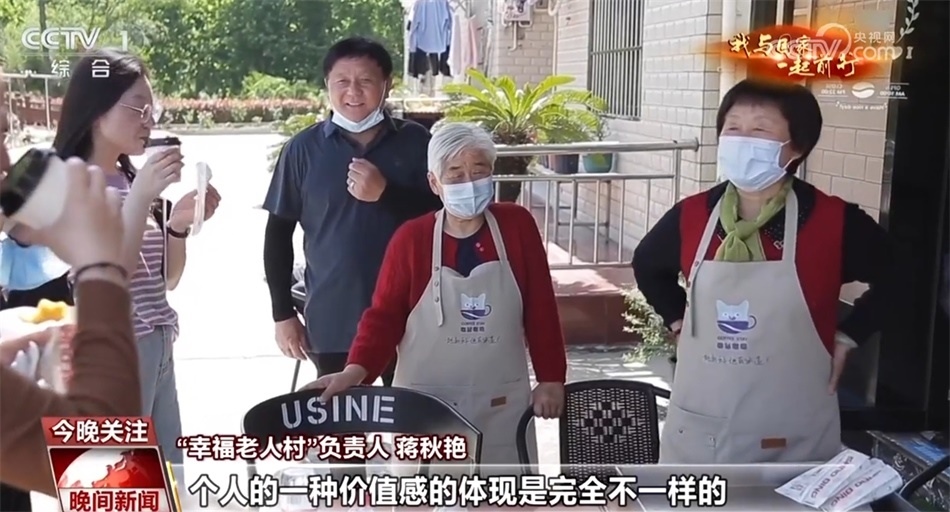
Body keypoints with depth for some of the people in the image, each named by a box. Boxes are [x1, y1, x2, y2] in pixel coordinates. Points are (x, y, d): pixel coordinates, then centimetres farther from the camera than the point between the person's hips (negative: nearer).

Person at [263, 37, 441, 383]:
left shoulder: (415, 142, -1)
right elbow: (278, 233, 5)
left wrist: (386, 194, -17)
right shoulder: (303, 149, 0)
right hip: (332, 323, 0)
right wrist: (283, 313, 3)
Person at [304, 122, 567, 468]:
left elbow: (540, 308, 0)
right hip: (425, 402, -1)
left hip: (501, 403, 1)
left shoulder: (517, 226, -4)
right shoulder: (411, 238, -6)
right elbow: (385, 315, -3)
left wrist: (551, 378, -1)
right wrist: (356, 369, -18)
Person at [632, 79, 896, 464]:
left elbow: (893, 277, 5)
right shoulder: (691, 216, -3)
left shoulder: (833, 222, -12)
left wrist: (848, 336, -1)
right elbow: (647, 265, 18)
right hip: (697, 430, 3)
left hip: (791, 438, -2)